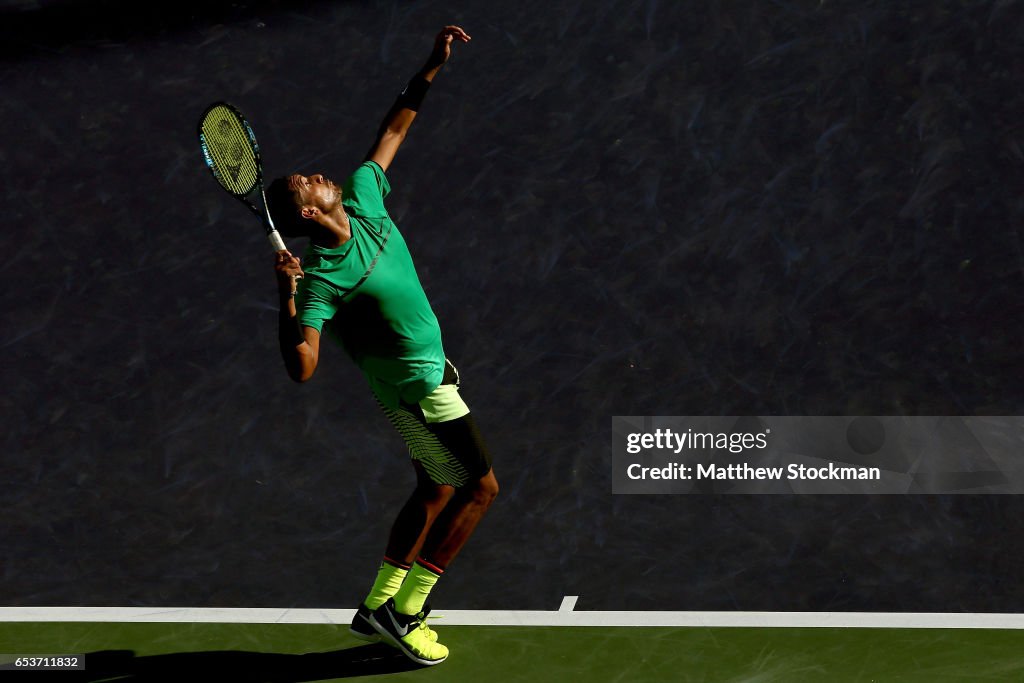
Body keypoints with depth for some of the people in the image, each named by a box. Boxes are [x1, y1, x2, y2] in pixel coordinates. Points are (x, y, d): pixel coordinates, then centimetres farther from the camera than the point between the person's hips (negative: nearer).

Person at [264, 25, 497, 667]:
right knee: (479, 487, -6)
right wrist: (288, 297, -43)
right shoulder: (323, 277, -26)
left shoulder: (362, 199, -4)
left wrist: (431, 69, 5)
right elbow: (302, 367, -33)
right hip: (420, 387, -9)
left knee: (436, 491, 16)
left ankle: (378, 605, 25)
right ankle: (405, 612, 0)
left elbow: (391, 132, 10)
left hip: (426, 378, 9)